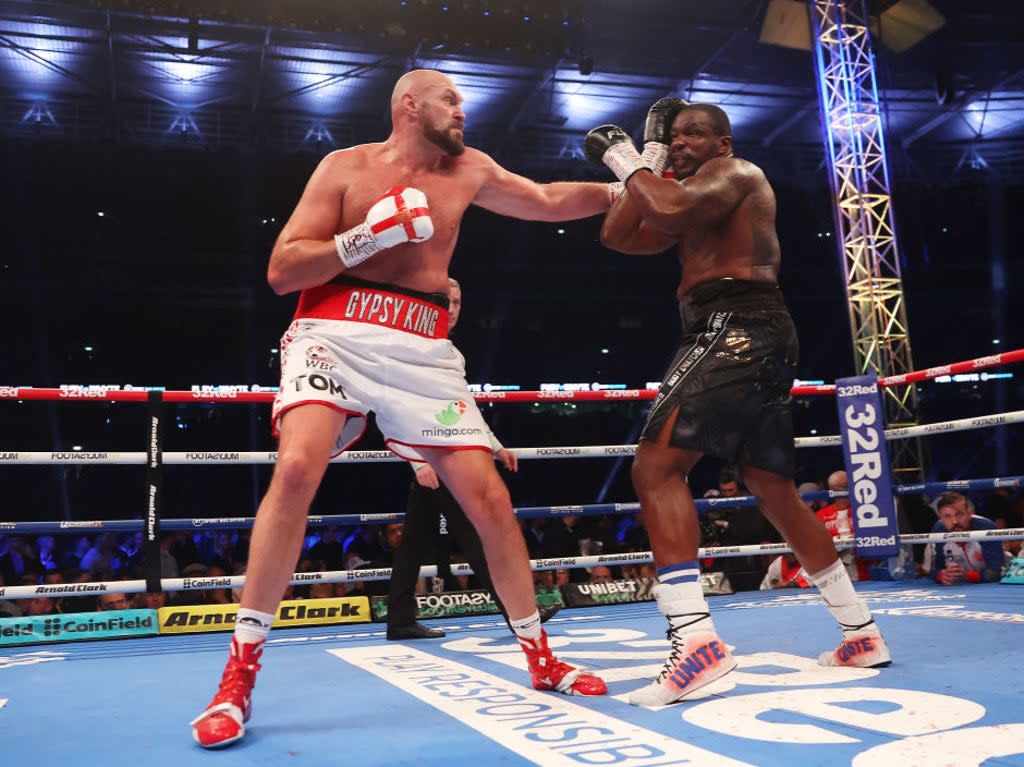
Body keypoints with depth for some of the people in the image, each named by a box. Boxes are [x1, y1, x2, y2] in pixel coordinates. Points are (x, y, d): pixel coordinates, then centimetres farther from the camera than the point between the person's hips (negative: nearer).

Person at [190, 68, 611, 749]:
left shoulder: (468, 172, 16)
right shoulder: (345, 168, 5)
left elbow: (548, 202, 26)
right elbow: (282, 271, -1)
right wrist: (369, 236, -12)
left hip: (423, 352, 4)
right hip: (336, 335, -3)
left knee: (489, 498, -2)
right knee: (298, 468, -28)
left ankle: (542, 658, 17)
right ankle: (240, 675, -16)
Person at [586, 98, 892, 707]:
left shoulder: (733, 172, 3)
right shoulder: (694, 202, 29)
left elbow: (671, 207, -19)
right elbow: (618, 236, 21)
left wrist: (627, 160, -4)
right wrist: (649, 158, 20)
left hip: (736, 331, -11)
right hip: (752, 342, 11)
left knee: (656, 467, -20)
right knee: (776, 493, 16)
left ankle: (696, 642, -30)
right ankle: (861, 633, 26)